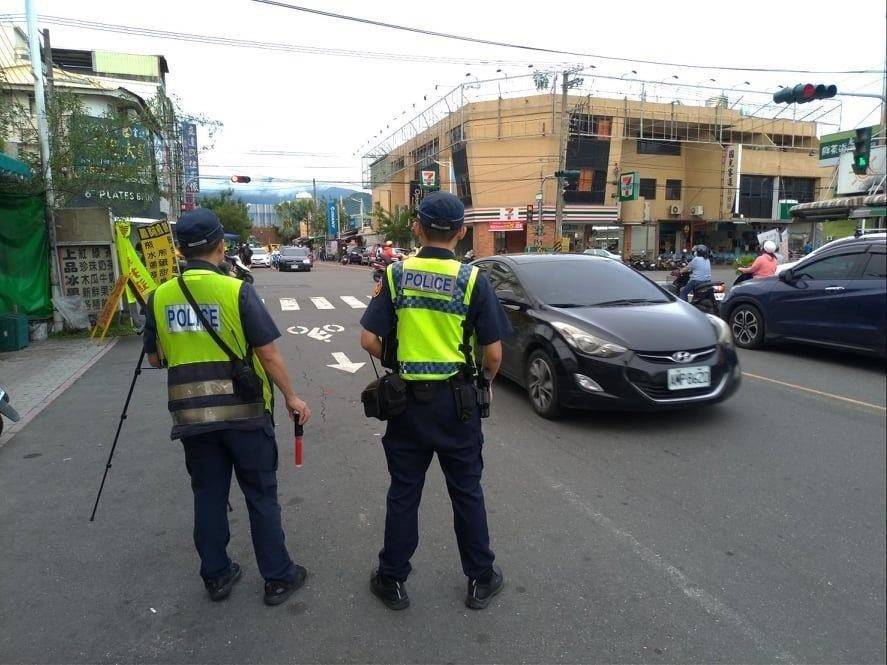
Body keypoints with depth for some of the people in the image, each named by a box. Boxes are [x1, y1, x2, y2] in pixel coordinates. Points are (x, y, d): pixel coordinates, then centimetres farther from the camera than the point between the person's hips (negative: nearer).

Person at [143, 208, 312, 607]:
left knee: (208, 496, 16)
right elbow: (268, 353, -12)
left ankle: (216, 576, 29)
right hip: (244, 412, -3)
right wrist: (292, 397, -1)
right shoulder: (236, 291, -12)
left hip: (191, 415, 4)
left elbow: (154, 359, 11)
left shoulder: (159, 297, 0)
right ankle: (278, 578, 20)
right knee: (261, 496, 9)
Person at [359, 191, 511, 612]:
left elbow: (370, 340, -7)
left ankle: (393, 581, 27)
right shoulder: (472, 280, -9)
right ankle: (481, 580, 28)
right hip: (456, 399, -1)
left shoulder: (395, 275, -4)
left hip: (407, 398, 1)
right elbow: (493, 354, -8)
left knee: (403, 493, 14)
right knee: (466, 492, 14)